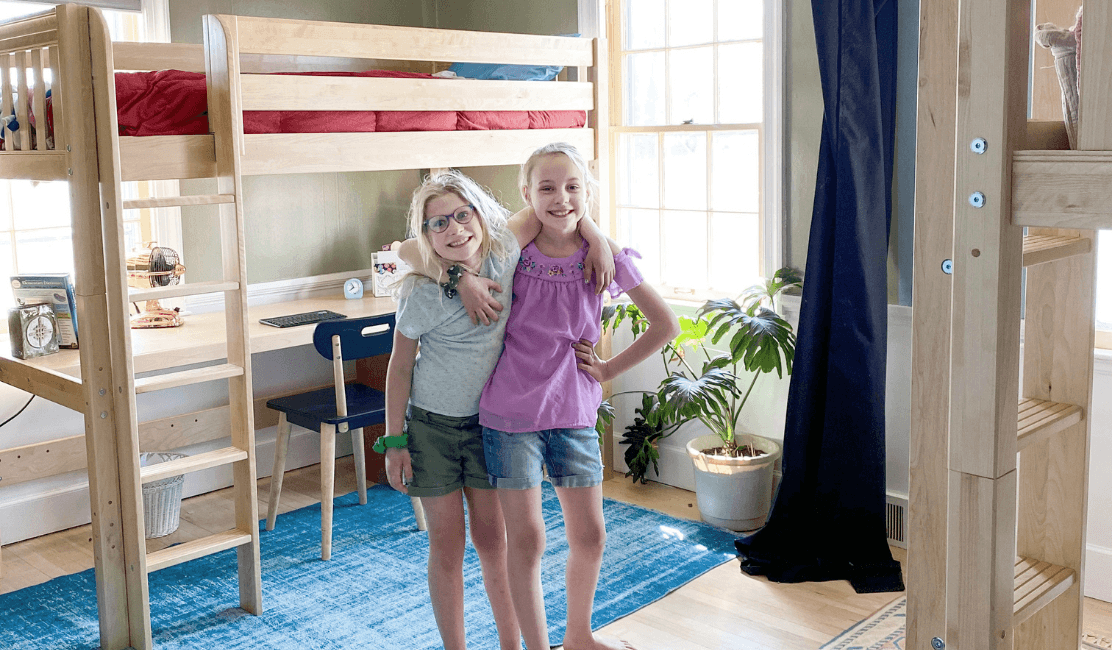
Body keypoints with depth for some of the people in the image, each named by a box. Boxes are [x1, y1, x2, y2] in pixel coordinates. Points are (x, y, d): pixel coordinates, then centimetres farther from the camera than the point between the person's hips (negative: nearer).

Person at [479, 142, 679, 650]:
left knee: (590, 535, 10)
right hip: (511, 413, -2)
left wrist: (609, 369, 0)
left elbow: (665, 325, 2)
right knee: (526, 538, 2)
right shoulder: (512, 253, -6)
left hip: (574, 412, 2)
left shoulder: (603, 256, -4)